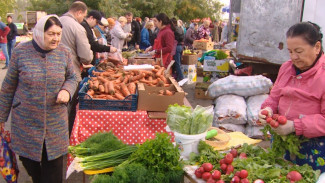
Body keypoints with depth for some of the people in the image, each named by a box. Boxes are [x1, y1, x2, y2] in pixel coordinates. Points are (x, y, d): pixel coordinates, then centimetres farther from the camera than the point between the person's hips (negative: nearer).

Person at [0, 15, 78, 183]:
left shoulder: (64, 52, -3)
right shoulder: (21, 51, -8)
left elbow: (72, 78, 10)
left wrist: (67, 90, -14)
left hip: (55, 124, 1)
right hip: (25, 122, -1)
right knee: (29, 163, 15)